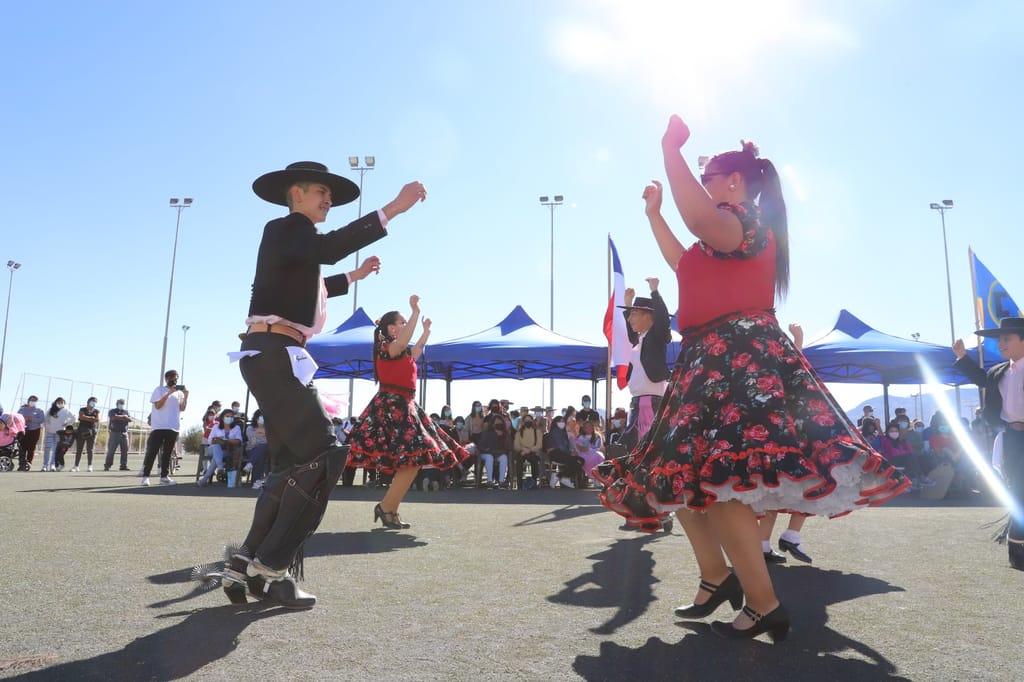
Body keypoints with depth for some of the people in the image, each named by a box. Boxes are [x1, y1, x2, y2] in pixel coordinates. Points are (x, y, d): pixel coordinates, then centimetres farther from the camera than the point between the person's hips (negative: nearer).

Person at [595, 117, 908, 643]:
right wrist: (654, 214, 39)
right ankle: (717, 579, 23)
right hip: (714, 362, 11)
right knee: (682, 476, 13)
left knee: (712, 480, -19)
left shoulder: (748, 220, -7)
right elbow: (685, 263, 39)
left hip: (740, 361, -11)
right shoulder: (724, 238, 24)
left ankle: (765, 607, -9)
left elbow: (701, 219, -30)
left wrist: (671, 151, -20)